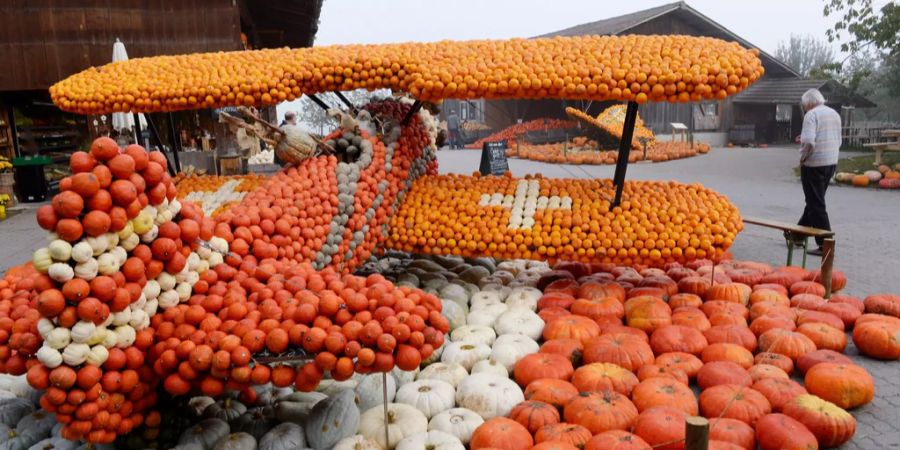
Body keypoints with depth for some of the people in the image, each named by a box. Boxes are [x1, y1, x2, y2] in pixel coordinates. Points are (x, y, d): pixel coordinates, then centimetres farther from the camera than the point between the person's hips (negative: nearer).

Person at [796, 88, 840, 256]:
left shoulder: (812, 114, -13)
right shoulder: (835, 114, 13)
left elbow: (808, 141, -24)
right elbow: (838, 141, 17)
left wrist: (803, 157, -8)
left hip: (814, 164, -8)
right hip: (832, 163, 8)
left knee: (816, 204, -3)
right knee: (814, 201, 19)